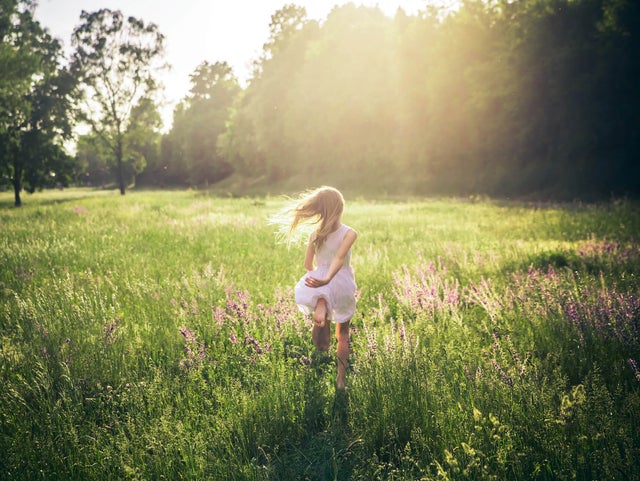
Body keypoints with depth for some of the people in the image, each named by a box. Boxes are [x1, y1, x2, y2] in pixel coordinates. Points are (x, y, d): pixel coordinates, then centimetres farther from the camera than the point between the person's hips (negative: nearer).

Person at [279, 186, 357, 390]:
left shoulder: (315, 234, -4)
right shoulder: (349, 233, -13)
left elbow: (308, 264, 2)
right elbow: (339, 258, -29)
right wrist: (327, 279, -41)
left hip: (321, 287, 2)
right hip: (343, 285, -1)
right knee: (343, 335, 18)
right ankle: (341, 377, 19)